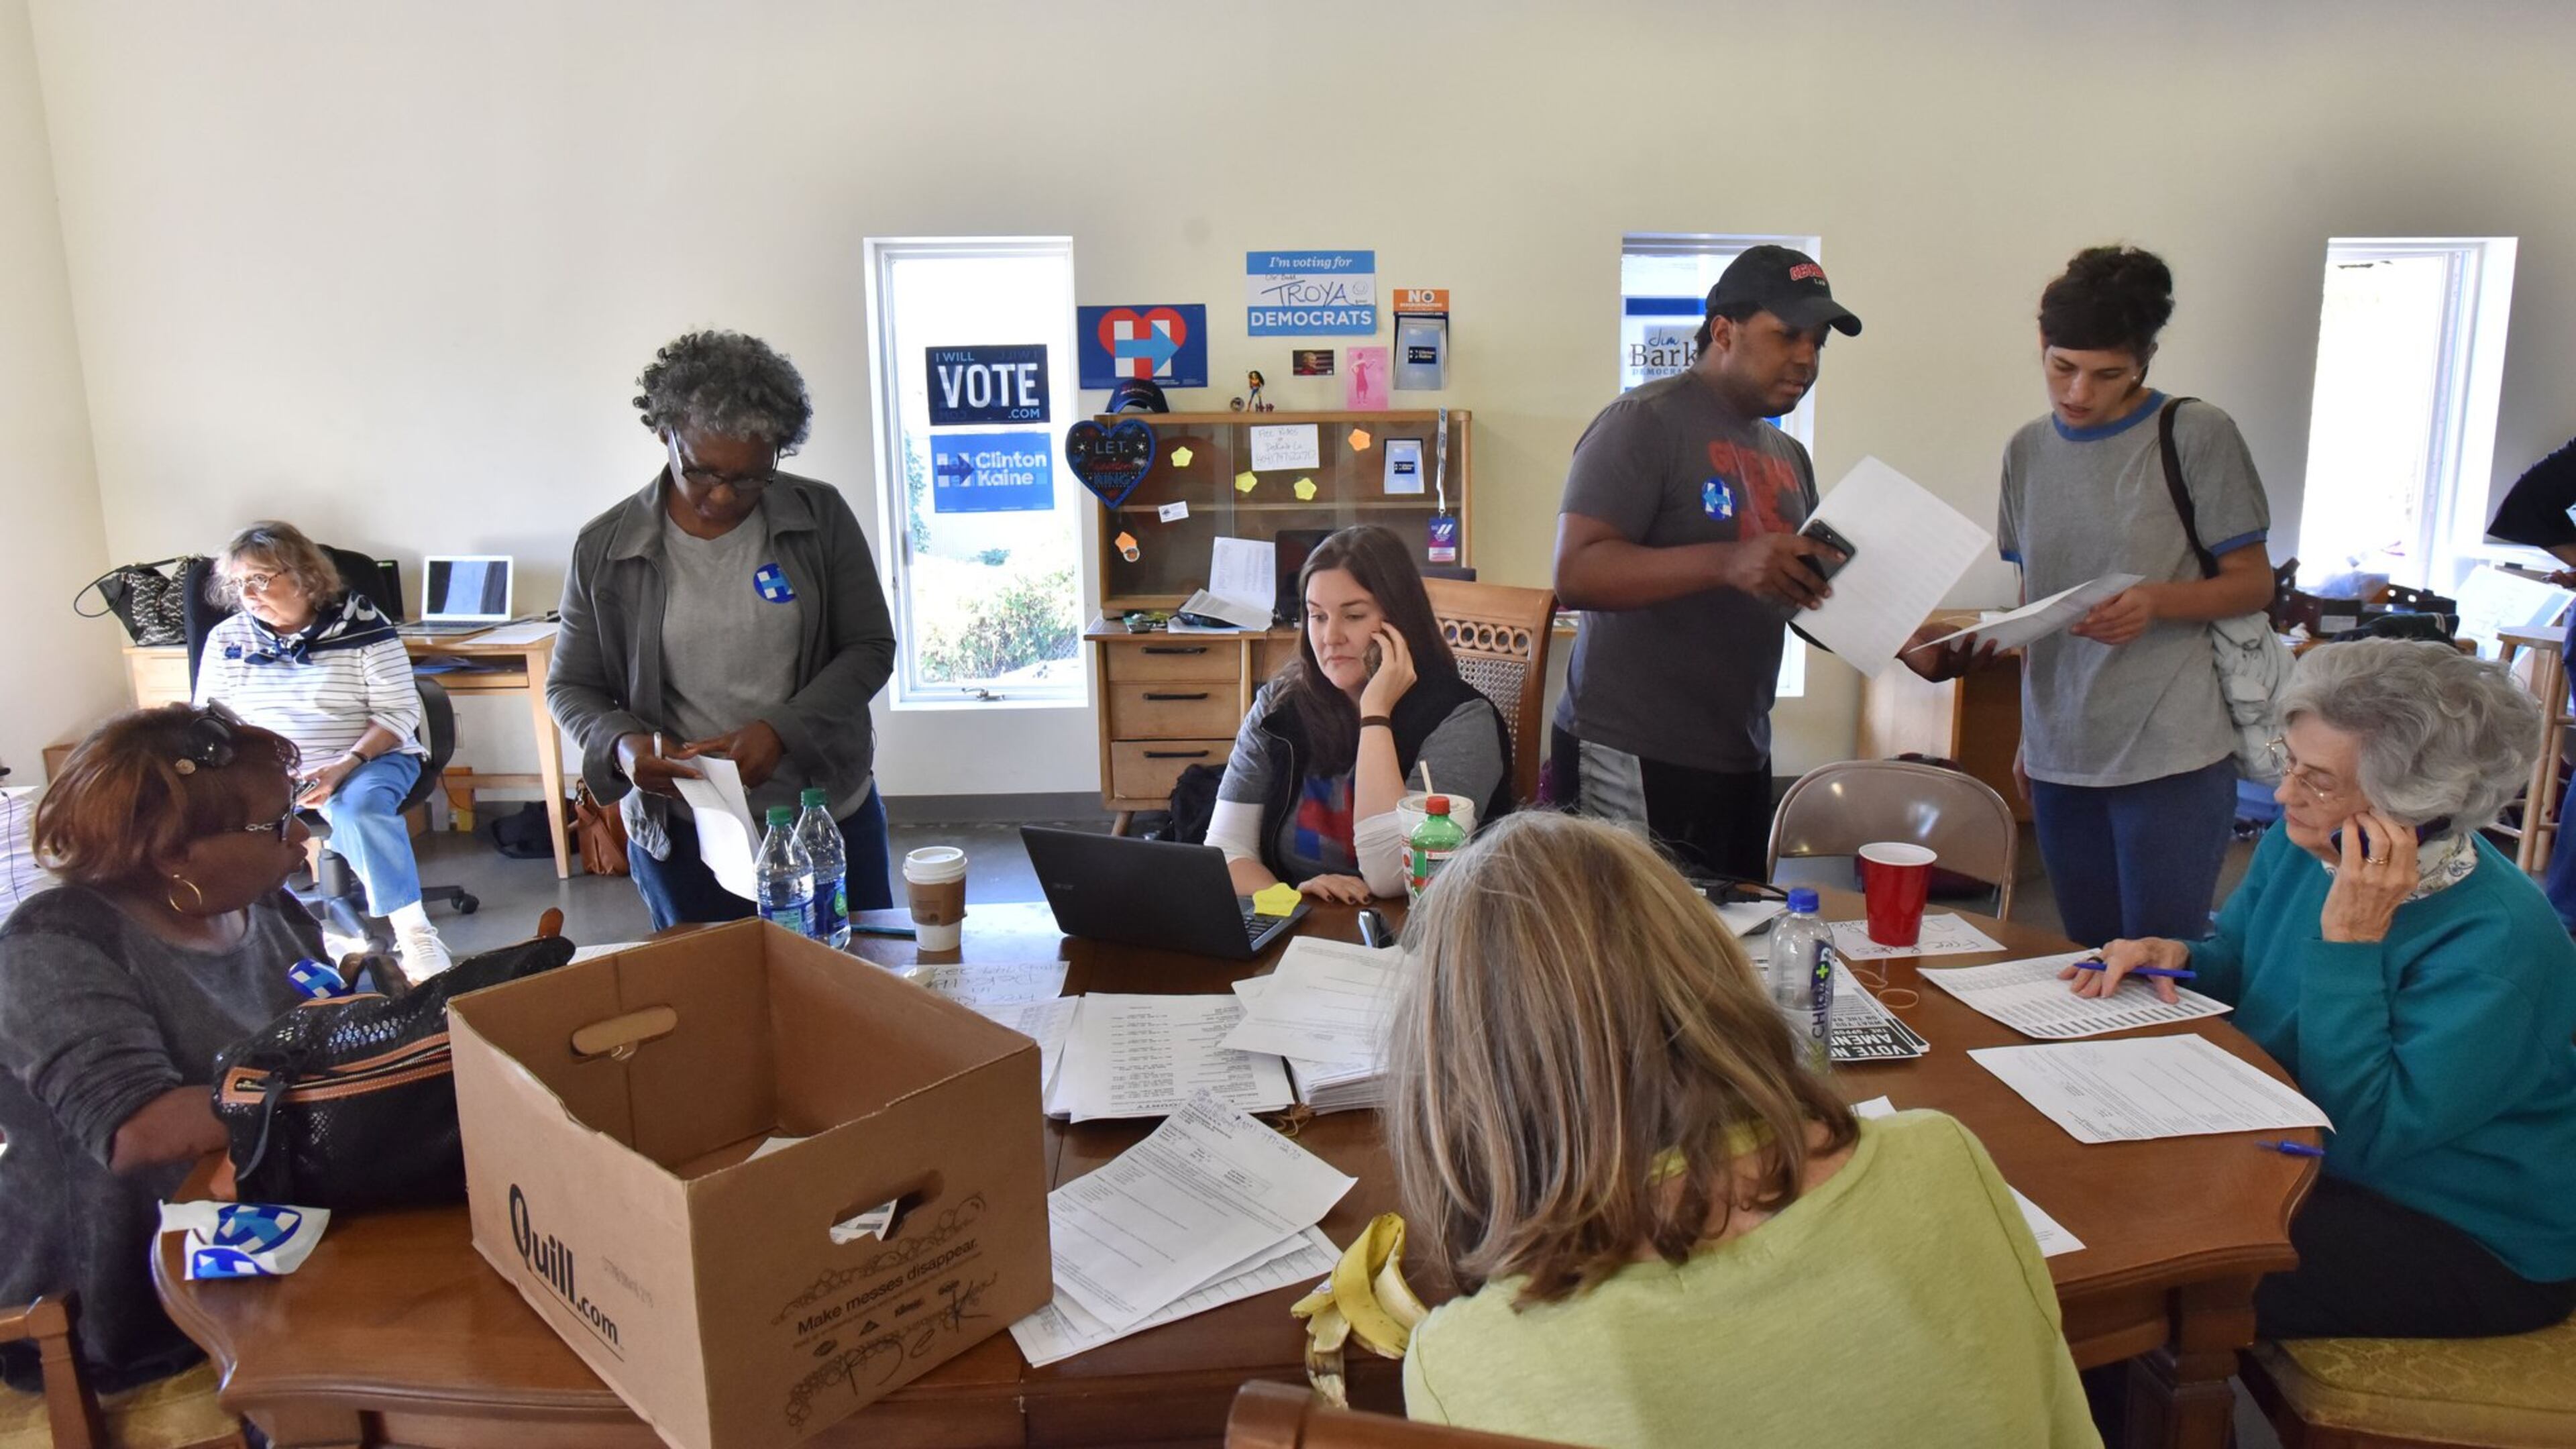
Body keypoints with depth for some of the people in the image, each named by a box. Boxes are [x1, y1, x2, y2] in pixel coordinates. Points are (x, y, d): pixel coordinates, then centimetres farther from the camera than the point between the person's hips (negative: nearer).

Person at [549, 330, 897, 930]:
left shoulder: (821, 518, -6)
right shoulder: (605, 548, -4)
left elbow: (871, 648, -4)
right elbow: (571, 687, 4)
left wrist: (782, 730, -19)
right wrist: (620, 744, -17)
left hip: (830, 816, 0)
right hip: (680, 835, 0)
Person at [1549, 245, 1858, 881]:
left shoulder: (1787, 455, 17)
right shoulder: (1647, 422, -10)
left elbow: (1807, 593, 23)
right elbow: (1576, 573, -21)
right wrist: (1725, 561, -32)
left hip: (1742, 762, 8)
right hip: (1635, 764, -8)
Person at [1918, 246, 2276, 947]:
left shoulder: (2198, 436, -4)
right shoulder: (2028, 450, 11)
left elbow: (2254, 583, -1)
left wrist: (2159, 602, -21)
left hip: (2172, 757, -5)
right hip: (2059, 758, 5)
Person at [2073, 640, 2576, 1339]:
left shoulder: (2497, 939, -27)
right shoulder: (2301, 843, -5)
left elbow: (2362, 1134, -32)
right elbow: (2241, 963, 13)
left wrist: (2350, 940, -34)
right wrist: (2178, 957, -11)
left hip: (2479, 1246, -7)